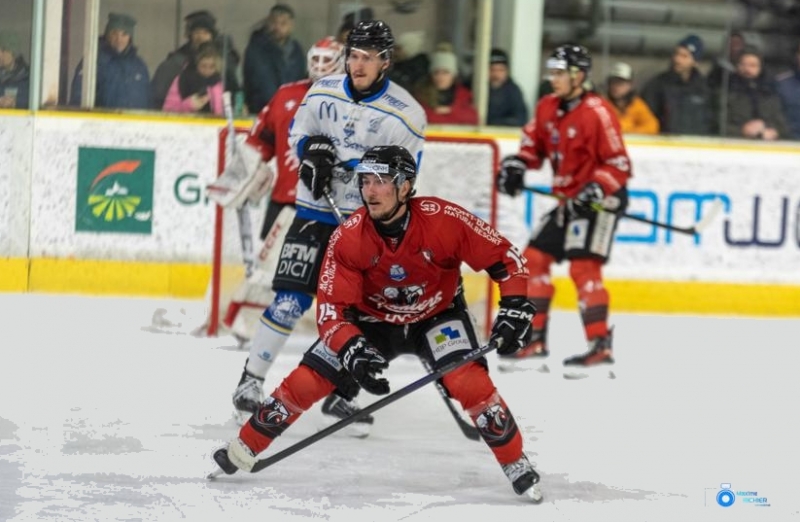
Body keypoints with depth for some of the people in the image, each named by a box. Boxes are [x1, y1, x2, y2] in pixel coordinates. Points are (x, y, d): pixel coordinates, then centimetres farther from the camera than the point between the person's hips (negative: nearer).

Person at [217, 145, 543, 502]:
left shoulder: (442, 219, -29)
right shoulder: (348, 238, -25)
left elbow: (503, 257, -18)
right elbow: (330, 308, -24)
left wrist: (515, 308, -29)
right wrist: (353, 350, -41)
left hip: (437, 315, -1)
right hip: (373, 321, 1)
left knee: (469, 382, -26)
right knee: (307, 381, -11)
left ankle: (517, 467, -8)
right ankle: (244, 449, 7)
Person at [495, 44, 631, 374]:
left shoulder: (597, 112, -19)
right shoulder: (547, 108, 5)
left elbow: (618, 165, -19)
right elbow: (533, 144, 17)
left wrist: (593, 192, -28)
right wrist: (515, 166, -2)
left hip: (601, 198, -9)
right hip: (568, 199, 9)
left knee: (583, 267, -19)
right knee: (535, 258, 9)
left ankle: (601, 346, -19)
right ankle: (535, 339, 17)